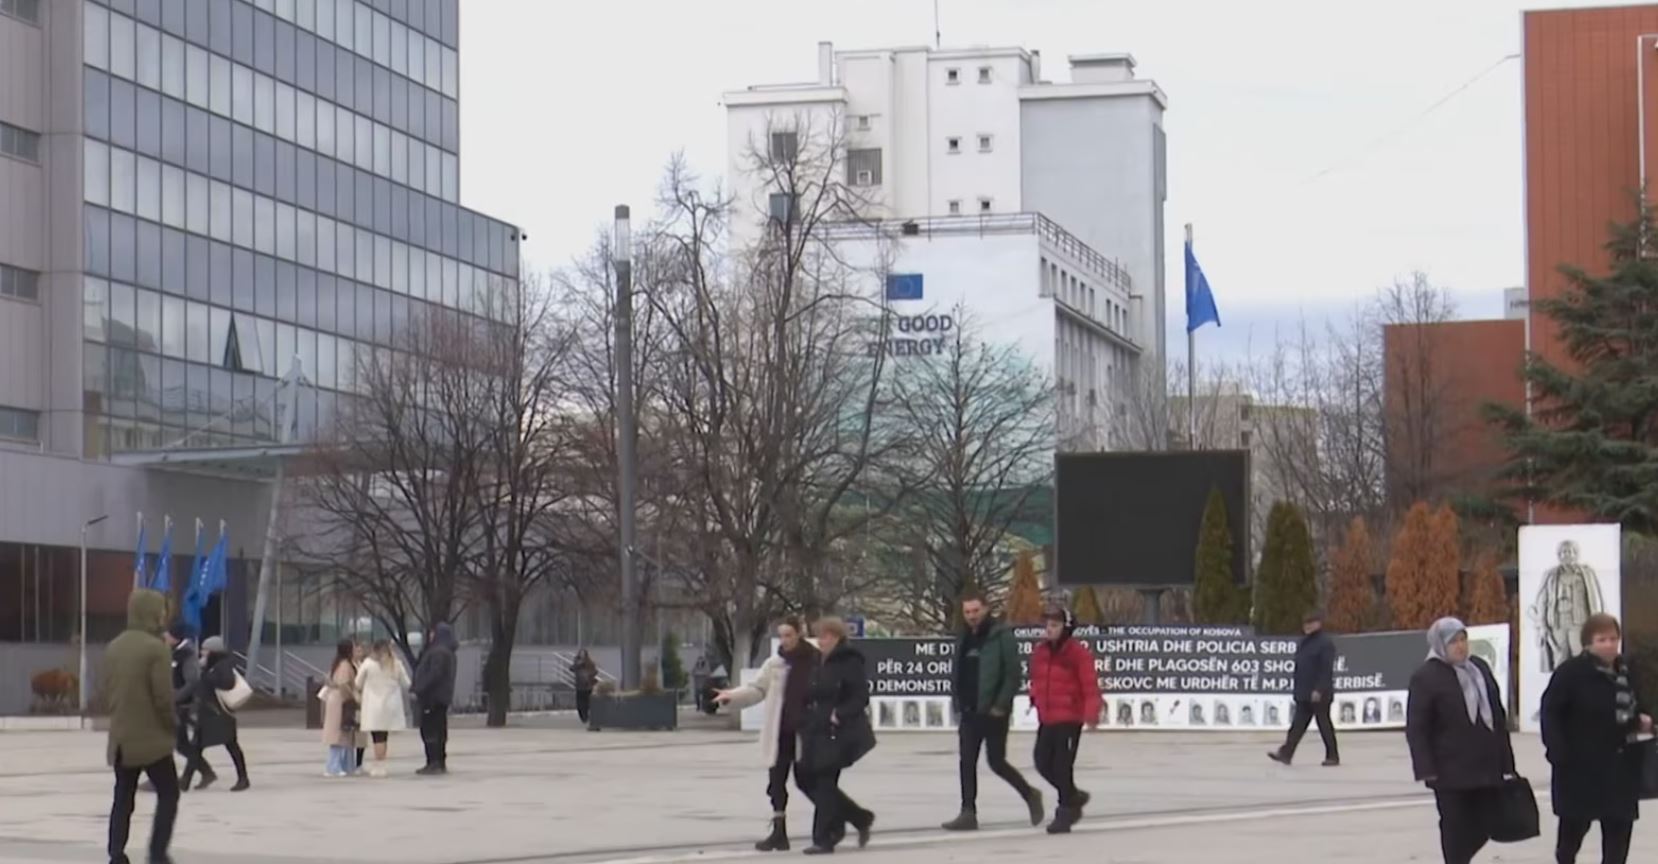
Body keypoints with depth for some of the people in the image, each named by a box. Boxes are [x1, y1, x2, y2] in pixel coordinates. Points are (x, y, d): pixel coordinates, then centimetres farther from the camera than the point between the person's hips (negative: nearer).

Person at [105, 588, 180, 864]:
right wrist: (173, 724, 0)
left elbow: (105, 689, 12)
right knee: (168, 794, 3)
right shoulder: (155, 647, -15)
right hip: (151, 737, -7)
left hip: (121, 737, 7)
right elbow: (163, 696, -17)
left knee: (123, 798, 12)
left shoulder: (114, 647, 8)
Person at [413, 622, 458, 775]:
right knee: (439, 730, 13)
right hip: (442, 697, 10)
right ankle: (441, 763, 16)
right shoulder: (448, 652, 15)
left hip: (432, 697, -10)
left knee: (429, 730, -7)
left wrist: (419, 691, -20)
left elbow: (433, 675, -25)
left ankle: (434, 763, -9)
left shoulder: (438, 652, -17)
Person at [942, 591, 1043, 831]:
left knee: (996, 762, -1)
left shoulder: (1001, 635, -10)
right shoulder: (964, 640, 12)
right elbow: (957, 676, 18)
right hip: (970, 712, 7)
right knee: (967, 763, 1)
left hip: (993, 711, -7)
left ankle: (1030, 795, 20)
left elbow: (1013, 673, -14)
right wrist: (959, 706, 11)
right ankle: (968, 813, 3)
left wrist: (1001, 705, -17)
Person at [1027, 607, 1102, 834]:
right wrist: (1036, 697, 7)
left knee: (1062, 766, -7)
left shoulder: (1078, 653, -12)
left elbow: (1090, 685, -14)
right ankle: (1073, 797, 30)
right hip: (1047, 719, 7)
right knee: (1043, 764, 9)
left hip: (1070, 718, -7)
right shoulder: (1039, 652, 9)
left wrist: (1091, 713, -20)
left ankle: (1065, 811, 4)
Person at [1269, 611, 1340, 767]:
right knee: (1298, 724, 2)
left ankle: (1333, 756, 8)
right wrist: (1297, 689, 19)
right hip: (1304, 693, 8)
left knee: (1324, 724, -1)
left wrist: (1319, 690, -25)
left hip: (1319, 694, -8)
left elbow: (1326, 669, -19)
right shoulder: (1304, 643, 15)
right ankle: (1286, 753, -4)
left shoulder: (1325, 643, -12)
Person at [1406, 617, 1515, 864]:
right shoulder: (1426, 677, -8)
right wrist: (1426, 769, -17)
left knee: (1487, 823, 9)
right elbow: (1416, 728, -10)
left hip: (1486, 765, 6)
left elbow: (1498, 716, 16)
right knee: (1456, 828, 0)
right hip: (1451, 770, -6)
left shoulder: (1480, 668, 12)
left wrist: (1505, 759, 12)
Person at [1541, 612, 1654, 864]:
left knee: (1620, 825, 5)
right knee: (1575, 823, 5)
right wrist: (1558, 753, -20)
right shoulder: (1571, 672, -12)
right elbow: (1550, 712, -13)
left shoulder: (1625, 670, 10)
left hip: (1621, 763, 6)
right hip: (1582, 763, -6)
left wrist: (1641, 721, 2)